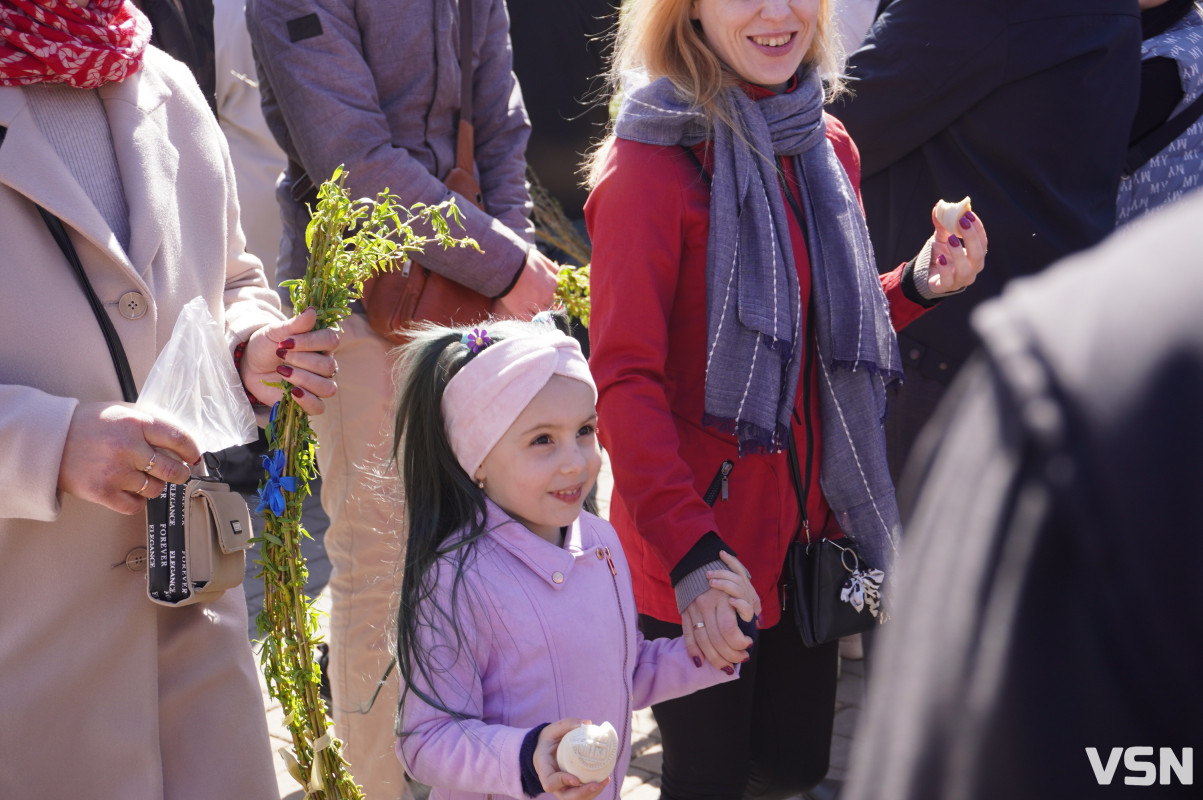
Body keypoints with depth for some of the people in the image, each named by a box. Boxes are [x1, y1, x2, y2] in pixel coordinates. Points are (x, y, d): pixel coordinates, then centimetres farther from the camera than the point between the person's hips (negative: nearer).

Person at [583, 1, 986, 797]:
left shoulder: (826, 147, 5)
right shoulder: (652, 164, -17)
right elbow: (624, 378, -19)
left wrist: (916, 286, -3)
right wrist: (689, 552, -29)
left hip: (805, 522, 7)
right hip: (697, 539, -7)